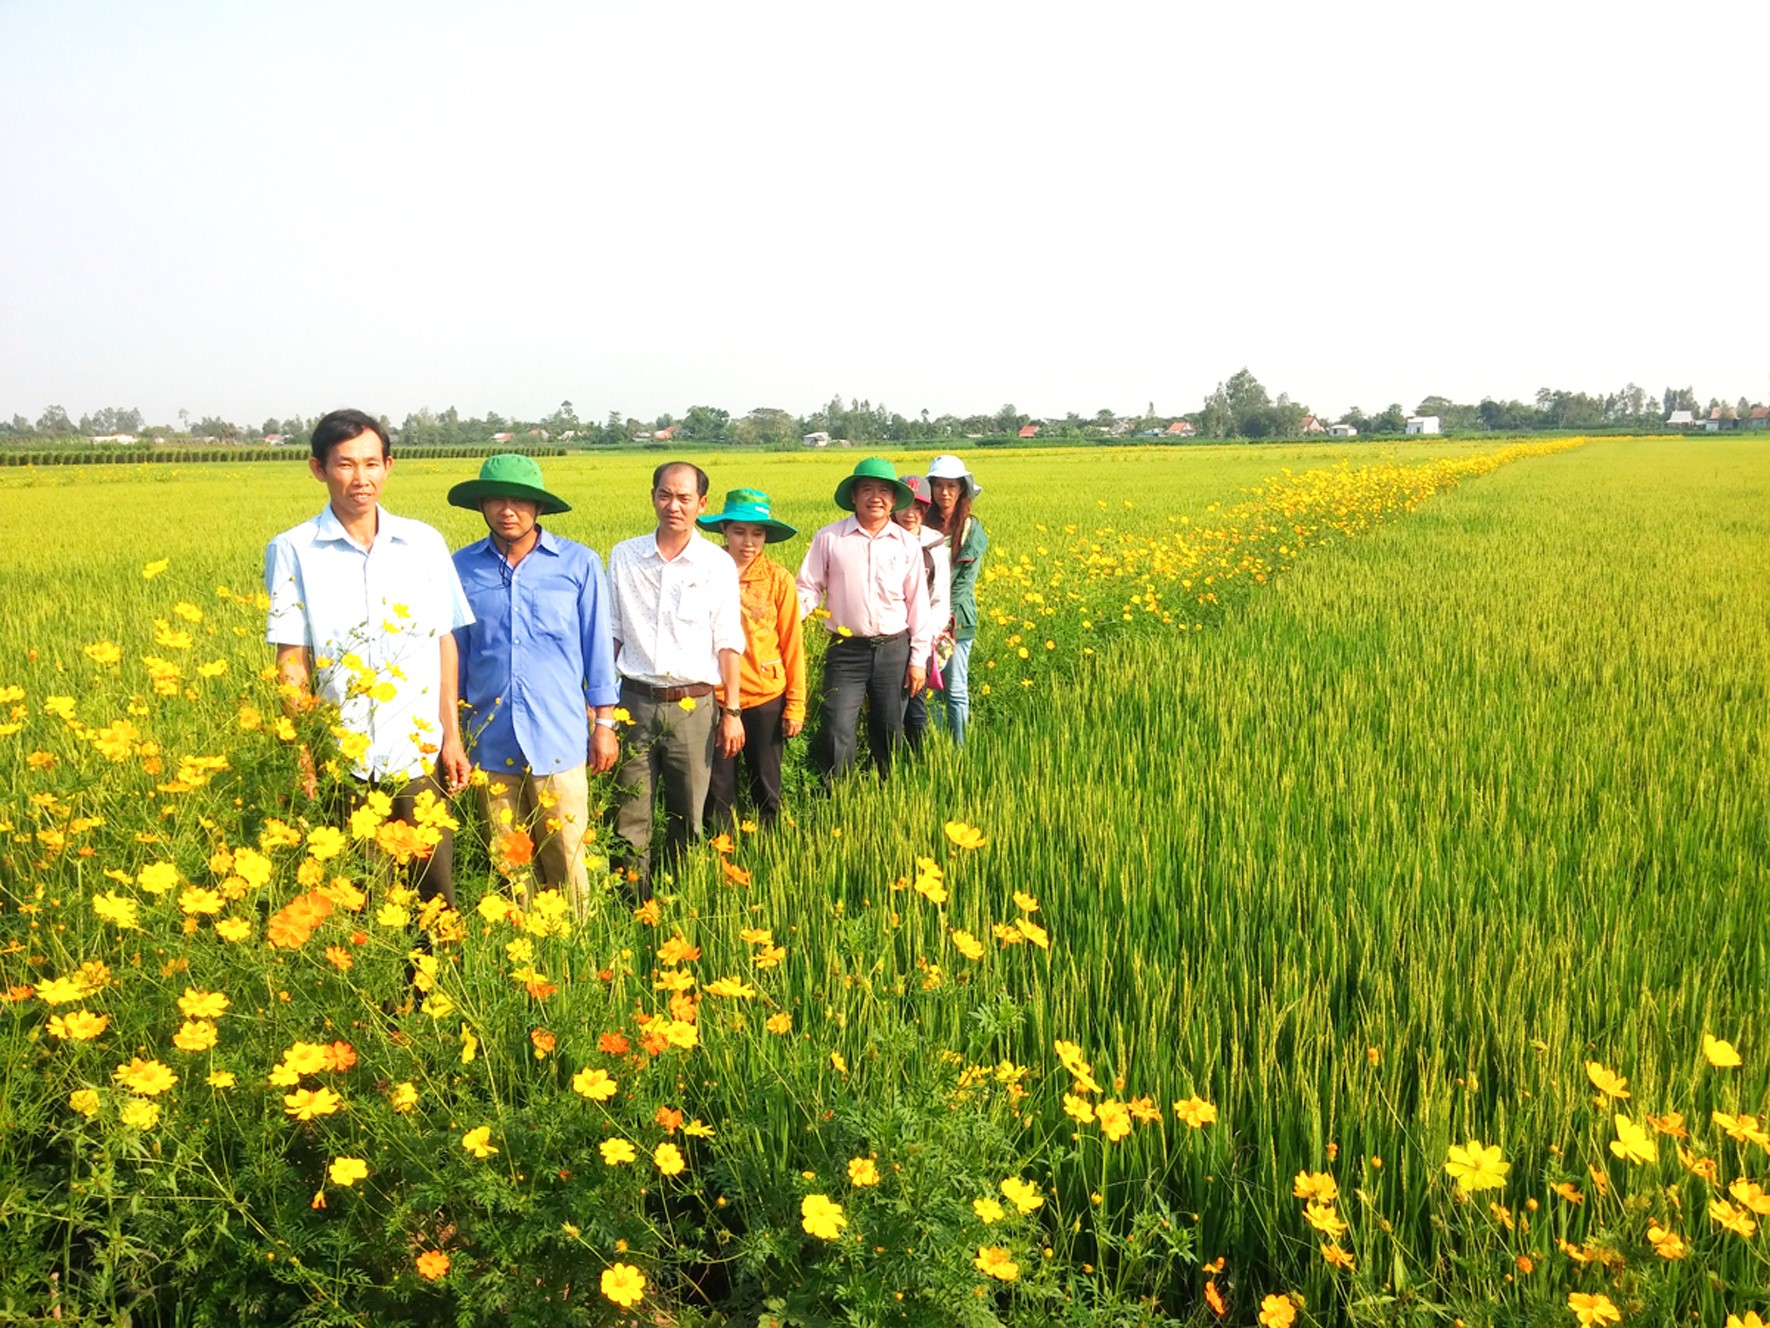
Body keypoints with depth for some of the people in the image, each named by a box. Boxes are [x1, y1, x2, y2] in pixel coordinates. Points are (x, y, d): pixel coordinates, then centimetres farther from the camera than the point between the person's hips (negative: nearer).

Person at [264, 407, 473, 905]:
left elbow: (444, 643, 8)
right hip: (340, 758, -1)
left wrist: (453, 737, 5)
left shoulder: (424, 542, 5)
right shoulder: (293, 551, -2)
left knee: (436, 890, 5)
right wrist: (302, 758, -7)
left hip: (419, 754, 2)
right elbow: (291, 661, -3)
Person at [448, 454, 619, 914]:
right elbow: (454, 652, 12)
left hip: (557, 739, -2)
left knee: (566, 860, 3)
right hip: (491, 741, 2)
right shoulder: (462, 567, 2)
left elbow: (597, 647, 4)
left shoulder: (579, 563, -3)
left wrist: (604, 723, 4)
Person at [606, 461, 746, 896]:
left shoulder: (718, 564, 0)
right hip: (635, 700, 1)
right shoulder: (624, 557, 5)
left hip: (693, 706, -1)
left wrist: (732, 712, -1)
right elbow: (610, 633, 12)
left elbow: (728, 644, 3)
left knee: (688, 815, 7)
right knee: (630, 814, 3)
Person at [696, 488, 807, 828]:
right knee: (717, 789, 10)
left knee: (766, 787, 13)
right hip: (715, 699, 1)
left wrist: (796, 704, -1)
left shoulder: (779, 579, -5)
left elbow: (792, 644, 0)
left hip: (766, 700, 0)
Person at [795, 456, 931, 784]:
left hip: (894, 649, 2)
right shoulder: (829, 538, -2)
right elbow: (809, 588, 1)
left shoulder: (908, 544, 5)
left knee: (890, 733, 11)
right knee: (837, 731, -8)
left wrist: (919, 659, 5)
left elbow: (917, 604, 8)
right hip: (847, 649, -2)